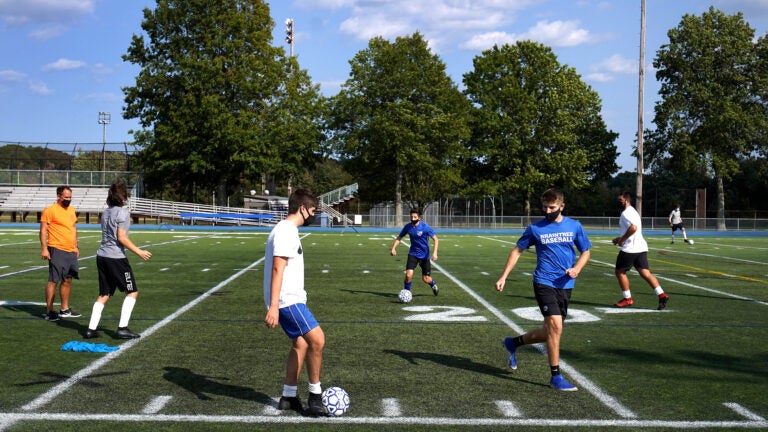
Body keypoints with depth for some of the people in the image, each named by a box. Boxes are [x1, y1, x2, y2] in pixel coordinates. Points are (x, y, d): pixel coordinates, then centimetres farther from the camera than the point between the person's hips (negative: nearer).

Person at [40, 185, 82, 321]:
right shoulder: (50, 210, -8)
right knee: (53, 280, -6)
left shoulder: (71, 210, 15)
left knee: (67, 280, 11)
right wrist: (44, 249, -16)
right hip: (57, 250, -7)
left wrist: (76, 246, 21)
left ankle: (65, 310, 20)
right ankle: (49, 311, 0)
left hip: (71, 251, 8)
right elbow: (43, 230, -10)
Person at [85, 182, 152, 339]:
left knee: (104, 294, 13)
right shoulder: (123, 212, -10)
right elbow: (121, 238, -15)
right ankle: (122, 328, -3)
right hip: (116, 257, -8)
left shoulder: (106, 212, 14)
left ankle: (91, 329, 8)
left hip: (102, 256, 8)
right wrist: (139, 252, -12)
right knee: (132, 291, 3)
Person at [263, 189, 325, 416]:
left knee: (300, 343, 13)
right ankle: (315, 394, -3)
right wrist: (273, 306, -28)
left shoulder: (288, 230, 17)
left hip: (292, 298, 11)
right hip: (287, 300, -11)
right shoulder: (286, 231, -15)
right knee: (317, 339, -14)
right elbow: (277, 269, -23)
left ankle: (289, 397, 19)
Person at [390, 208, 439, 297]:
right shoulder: (408, 227, -5)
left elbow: (435, 239, -12)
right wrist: (393, 248, -5)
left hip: (424, 255, -2)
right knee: (408, 275, -18)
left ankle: (433, 285, 40)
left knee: (426, 279, 5)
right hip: (413, 254, 2)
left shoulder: (425, 227, -16)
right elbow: (399, 237, 9)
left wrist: (435, 253, -23)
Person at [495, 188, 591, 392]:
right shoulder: (535, 228, 0)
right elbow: (517, 251, 9)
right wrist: (503, 277, 3)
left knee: (549, 332, 10)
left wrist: (576, 269, -8)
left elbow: (585, 252, 13)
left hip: (565, 285, 4)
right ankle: (556, 376, -7)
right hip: (544, 282, -4)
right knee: (555, 326, -18)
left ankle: (514, 343, 35)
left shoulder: (574, 226, 4)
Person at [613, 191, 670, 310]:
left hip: (630, 249, -9)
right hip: (641, 247, 9)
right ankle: (662, 295, -10)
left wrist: (622, 239, -17)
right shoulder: (633, 212, 22)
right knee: (645, 273, 3)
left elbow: (633, 228, -28)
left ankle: (627, 298, 11)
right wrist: (620, 238, 23)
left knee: (619, 271, 6)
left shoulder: (626, 213, -11)